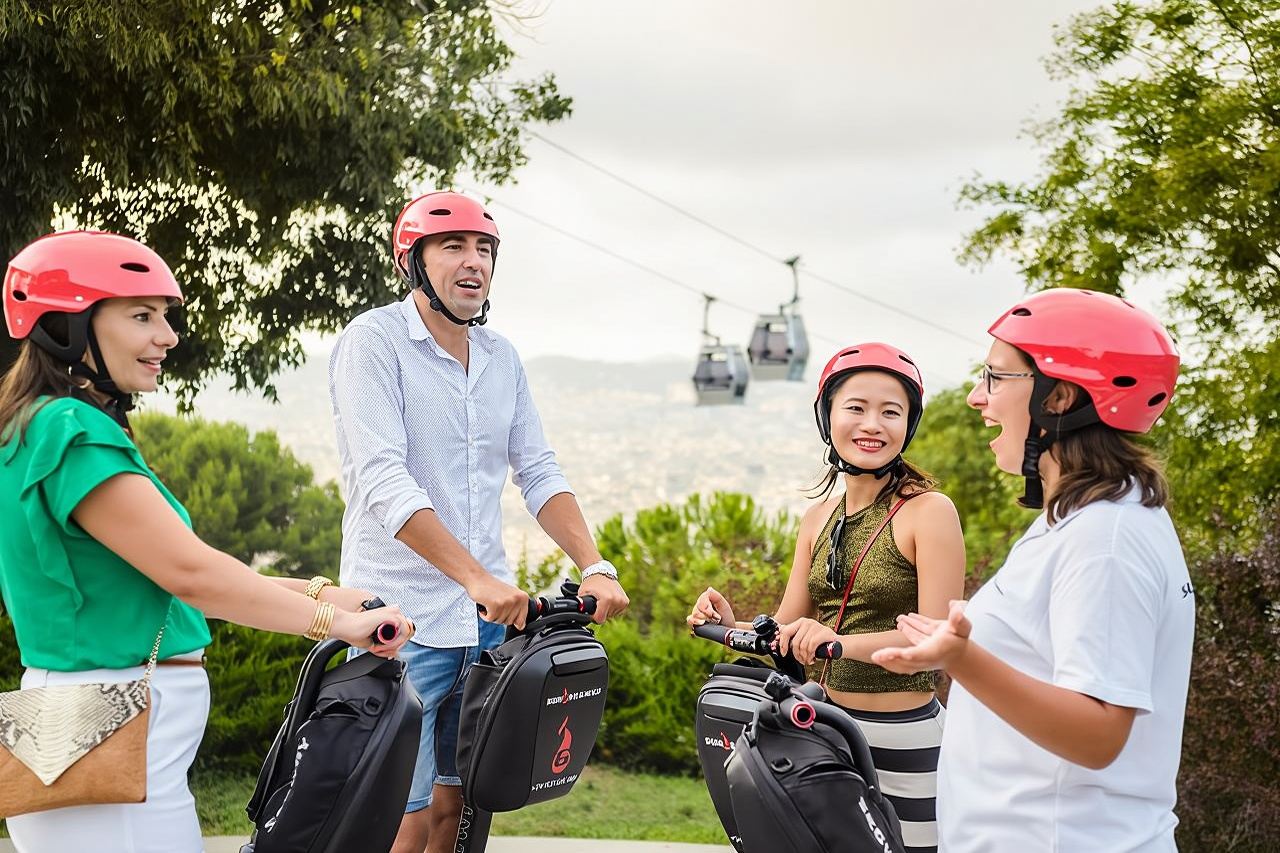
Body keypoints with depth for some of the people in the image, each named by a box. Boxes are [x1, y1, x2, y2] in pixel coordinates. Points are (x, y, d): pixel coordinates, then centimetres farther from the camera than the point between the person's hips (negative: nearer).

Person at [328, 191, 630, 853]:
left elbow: (539, 473, 11)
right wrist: (478, 578, -27)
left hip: (491, 619, 6)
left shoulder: (500, 357, 13)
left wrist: (595, 567, -5)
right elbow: (384, 481, -19)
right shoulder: (374, 340, -8)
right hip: (403, 620, -6)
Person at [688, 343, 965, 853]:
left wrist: (842, 640, -29)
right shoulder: (819, 518, 10)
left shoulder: (928, 511, -10)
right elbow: (787, 634, 11)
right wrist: (733, 627, -9)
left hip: (905, 741, -6)